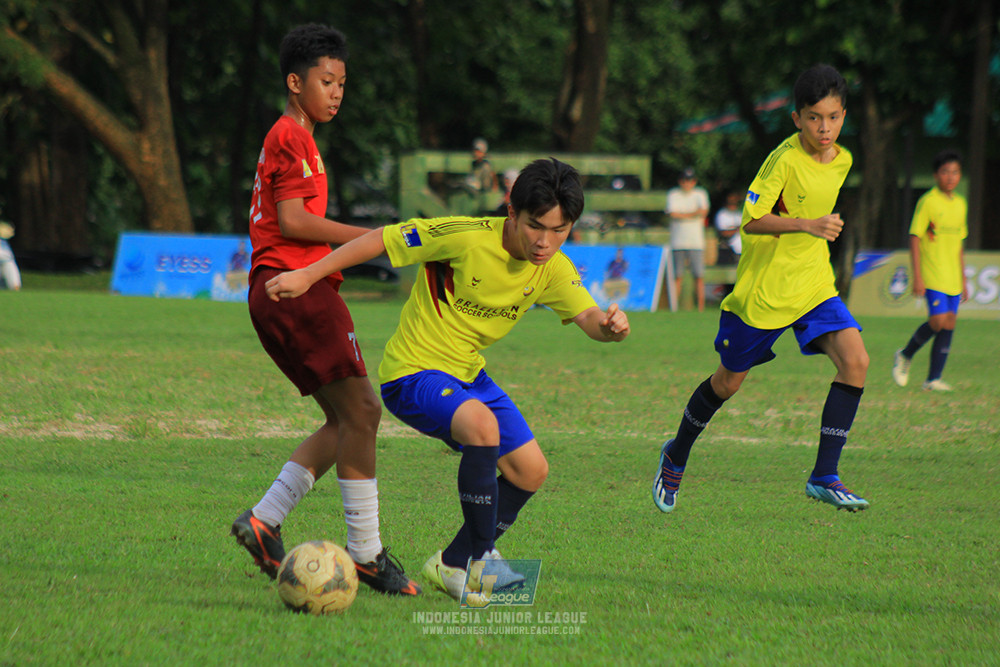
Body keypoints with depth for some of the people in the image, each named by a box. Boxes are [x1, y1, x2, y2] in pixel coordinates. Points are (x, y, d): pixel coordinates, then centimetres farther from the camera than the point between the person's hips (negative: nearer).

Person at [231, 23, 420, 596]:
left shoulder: (288, 139, 24)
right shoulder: (293, 138, -7)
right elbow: (292, 221, -16)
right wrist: (374, 237, -14)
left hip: (275, 292, 10)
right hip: (300, 289, -10)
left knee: (351, 419, 8)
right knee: (358, 413, -11)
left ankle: (264, 522, 5)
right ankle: (366, 553, -10)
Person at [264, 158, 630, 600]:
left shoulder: (553, 270, -6)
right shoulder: (468, 237, -25)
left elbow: (587, 317, -15)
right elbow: (383, 240, -18)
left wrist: (610, 326, -41)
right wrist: (308, 276, -19)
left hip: (466, 373, 8)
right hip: (412, 373, -8)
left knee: (530, 471, 5)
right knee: (482, 425, -34)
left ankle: (454, 564, 18)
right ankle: (481, 557, -23)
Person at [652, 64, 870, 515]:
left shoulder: (841, 161, 3)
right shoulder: (784, 160, -19)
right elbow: (751, 221, -24)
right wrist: (807, 225, -34)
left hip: (812, 284, 5)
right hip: (762, 290, -5)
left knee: (855, 360, -17)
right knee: (729, 381, 10)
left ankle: (824, 476, -13)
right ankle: (676, 457, 37)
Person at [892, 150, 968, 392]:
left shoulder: (960, 203, 13)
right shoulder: (928, 202, -7)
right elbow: (915, 238, -8)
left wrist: (963, 280, 20)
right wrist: (917, 277, -14)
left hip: (953, 278, 6)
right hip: (932, 276, -6)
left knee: (949, 324, 0)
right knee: (938, 321, -16)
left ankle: (934, 379, 5)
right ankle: (905, 355, 8)